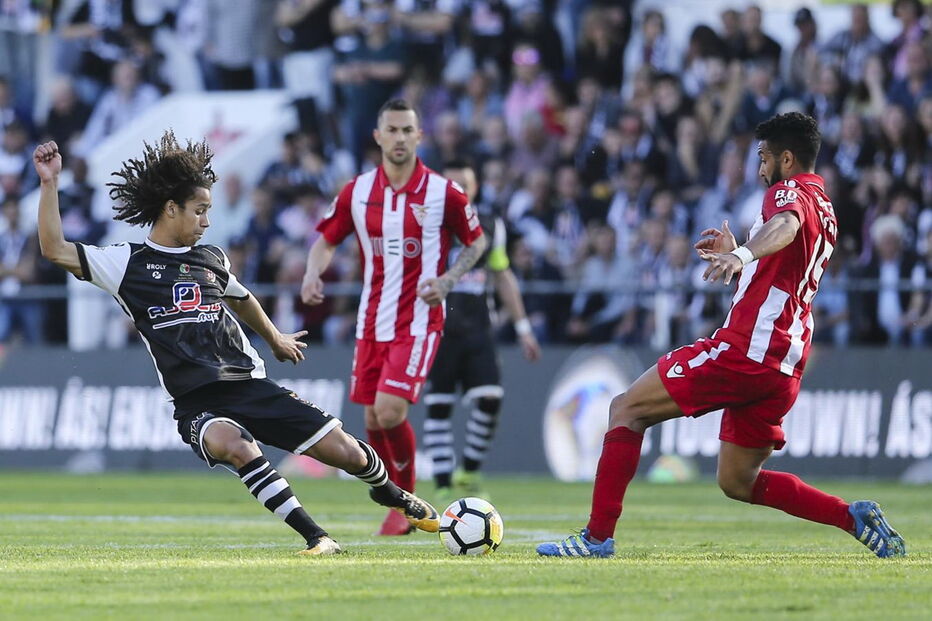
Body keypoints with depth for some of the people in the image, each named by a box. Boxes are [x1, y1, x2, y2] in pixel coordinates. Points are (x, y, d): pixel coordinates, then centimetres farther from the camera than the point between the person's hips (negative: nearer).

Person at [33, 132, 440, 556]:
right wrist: (49, 184, -19)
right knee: (234, 446, -40)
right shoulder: (128, 263, 0)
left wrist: (275, 339, 51)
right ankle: (316, 537, -33)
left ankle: (390, 493, 35)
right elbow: (55, 250, -11)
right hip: (198, 404, -4)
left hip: (252, 387, 5)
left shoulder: (211, 259, 15)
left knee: (349, 454, -1)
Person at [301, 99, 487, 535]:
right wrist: (313, 274, -9)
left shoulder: (444, 193, -6)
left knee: (390, 411, -18)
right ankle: (397, 507, 22)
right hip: (372, 321, 4)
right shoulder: (357, 192, 2)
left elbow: (476, 241, 6)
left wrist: (446, 280, -10)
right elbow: (327, 239, 12)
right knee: (373, 421, 5)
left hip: (419, 321, -4)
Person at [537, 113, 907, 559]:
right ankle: (856, 518, 3)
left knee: (627, 409, -2)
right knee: (738, 483, 16)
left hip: (745, 349, -9)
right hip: (784, 367, 9)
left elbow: (786, 227, -31)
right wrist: (736, 254, 39)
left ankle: (597, 537, -8)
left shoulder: (791, 191, -4)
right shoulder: (825, 210, 24)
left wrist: (743, 254, -50)